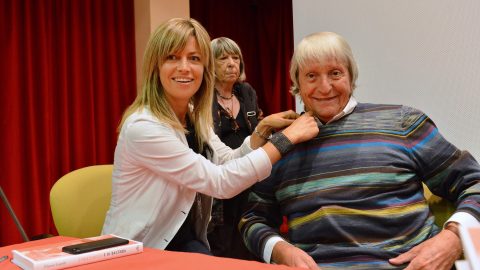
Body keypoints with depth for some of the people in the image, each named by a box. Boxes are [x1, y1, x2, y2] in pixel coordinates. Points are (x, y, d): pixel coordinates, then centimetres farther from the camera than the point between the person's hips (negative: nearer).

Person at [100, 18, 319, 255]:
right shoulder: (143, 127, -24)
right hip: (136, 253, -7)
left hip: (187, 243, 7)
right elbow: (220, 182, -24)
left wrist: (262, 128, -9)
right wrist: (286, 138, -21)